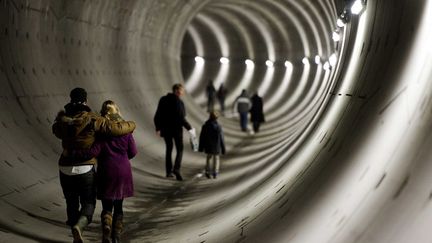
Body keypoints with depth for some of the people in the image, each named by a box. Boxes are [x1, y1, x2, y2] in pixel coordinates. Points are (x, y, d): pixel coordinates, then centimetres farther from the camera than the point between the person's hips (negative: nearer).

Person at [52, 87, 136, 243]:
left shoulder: (62, 121, 0)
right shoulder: (92, 120, -13)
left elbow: (57, 130, 24)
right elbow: (117, 128, -15)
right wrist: (131, 125, 4)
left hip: (65, 170, 4)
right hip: (85, 170, -4)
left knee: (71, 203, 20)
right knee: (88, 203, 9)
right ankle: (79, 226, -22)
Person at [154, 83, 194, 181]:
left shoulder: (163, 100, 3)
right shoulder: (178, 102, -16)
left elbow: (157, 116, 4)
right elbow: (181, 118, -21)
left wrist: (158, 128, 14)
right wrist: (189, 128, -12)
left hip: (165, 129, 5)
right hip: (176, 129, -5)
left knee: (169, 149, 20)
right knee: (180, 150, 9)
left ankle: (169, 171, 20)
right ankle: (176, 169, -10)